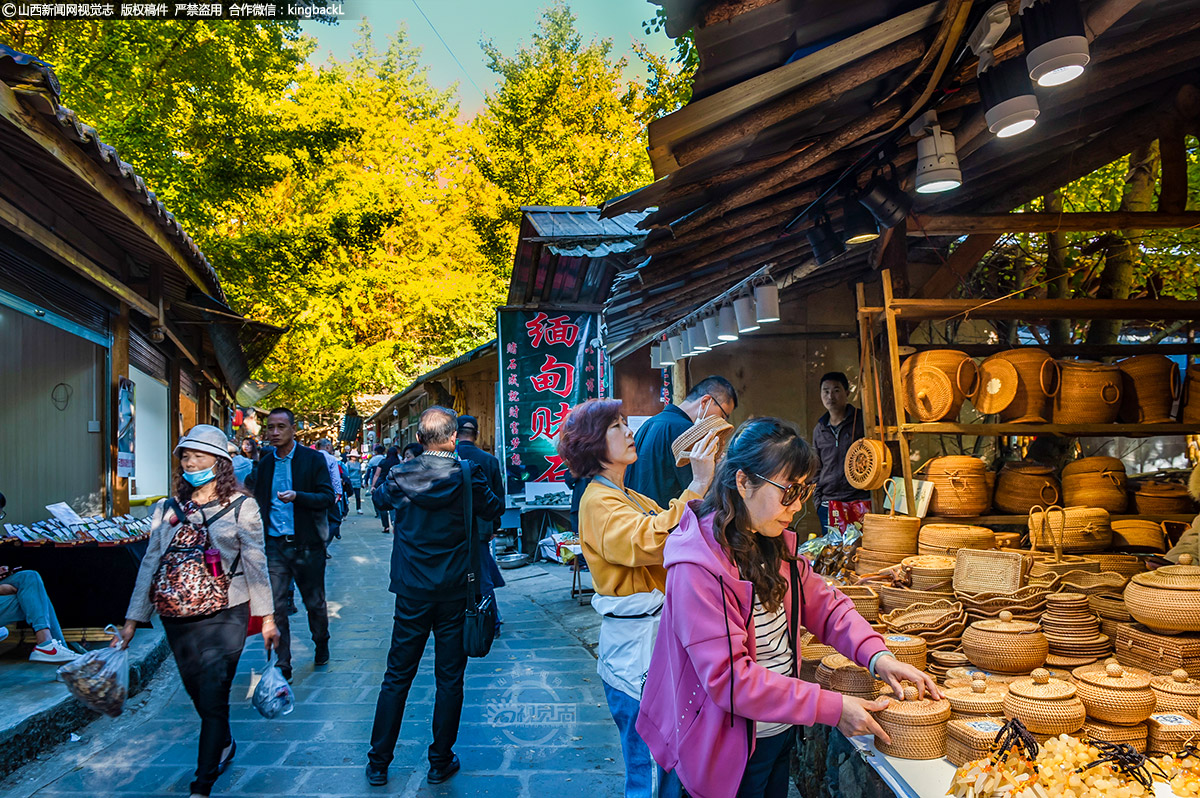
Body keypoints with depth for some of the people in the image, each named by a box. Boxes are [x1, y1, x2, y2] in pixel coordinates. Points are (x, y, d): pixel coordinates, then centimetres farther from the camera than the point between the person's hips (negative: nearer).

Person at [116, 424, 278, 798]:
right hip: (177, 617, 4)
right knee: (198, 694, 14)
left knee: (213, 699, -5)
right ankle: (224, 745, 40)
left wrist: (267, 617, -3)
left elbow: (256, 564, -2)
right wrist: (132, 620, 8)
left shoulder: (241, 507, -2)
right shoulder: (167, 509, 8)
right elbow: (149, 565, 10)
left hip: (224, 615, -4)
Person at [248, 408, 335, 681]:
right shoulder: (264, 464, 8)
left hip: (306, 545, -2)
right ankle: (282, 667, 9)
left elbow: (327, 497, -10)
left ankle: (321, 646, 37)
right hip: (274, 545, 3)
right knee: (274, 606, -1)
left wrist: (297, 496, -26)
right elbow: (258, 504, 15)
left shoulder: (313, 459, -4)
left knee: (314, 602, 12)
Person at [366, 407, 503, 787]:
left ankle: (378, 763, 21)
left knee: (397, 677, 12)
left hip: (411, 592, 2)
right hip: (455, 592, -2)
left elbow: (380, 496, 17)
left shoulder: (401, 475, -5)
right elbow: (494, 509, 6)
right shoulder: (466, 477, -11)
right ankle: (440, 763, 19)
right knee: (449, 678, 9)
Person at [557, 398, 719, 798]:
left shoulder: (631, 497, 17)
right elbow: (648, 543, -31)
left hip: (656, 631, 9)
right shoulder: (598, 501, -13)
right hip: (633, 640, -9)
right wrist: (696, 487, -32)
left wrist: (709, 481, -1)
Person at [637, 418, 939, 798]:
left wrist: (876, 654, -14)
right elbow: (728, 676, -28)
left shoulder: (775, 542, 1)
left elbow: (823, 603, 4)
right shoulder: (697, 567, -27)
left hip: (781, 734, 8)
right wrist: (832, 708, -27)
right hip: (732, 749, -8)